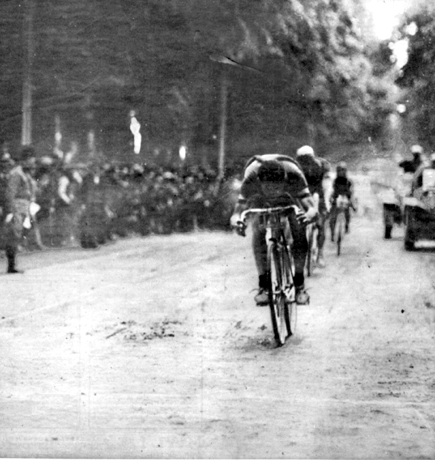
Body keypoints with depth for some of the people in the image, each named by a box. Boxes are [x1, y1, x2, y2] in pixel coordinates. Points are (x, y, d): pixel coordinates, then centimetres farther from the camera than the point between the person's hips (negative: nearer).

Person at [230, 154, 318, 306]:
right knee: (258, 236, -22)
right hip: (260, 201, 0)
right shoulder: (250, 180, -41)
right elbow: (239, 208, -43)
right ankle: (263, 285, -9)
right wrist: (236, 221, -67)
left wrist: (310, 215, -71)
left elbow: (311, 208, -47)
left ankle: (299, 285, -5)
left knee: (299, 235, -19)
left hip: (288, 197, 0)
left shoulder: (293, 175, -42)